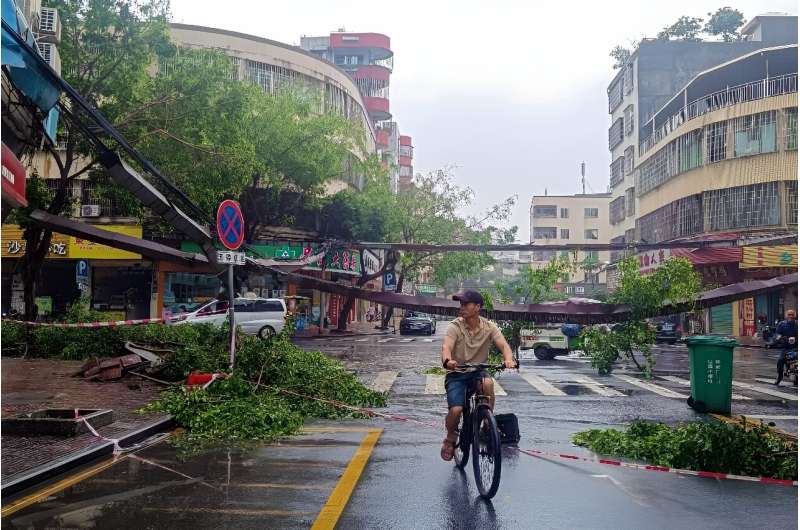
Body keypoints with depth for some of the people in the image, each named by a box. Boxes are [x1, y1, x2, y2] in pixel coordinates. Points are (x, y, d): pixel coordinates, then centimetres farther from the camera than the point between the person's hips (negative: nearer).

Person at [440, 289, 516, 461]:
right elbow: (446, 347, -26)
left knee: (488, 382, -34)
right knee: (456, 409, -22)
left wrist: (508, 359, -41)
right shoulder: (455, 326, -11)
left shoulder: (489, 327, -6)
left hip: (478, 371, 1)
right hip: (456, 374, -1)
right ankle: (450, 438, 11)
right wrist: (447, 361, -50)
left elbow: (504, 345, -17)